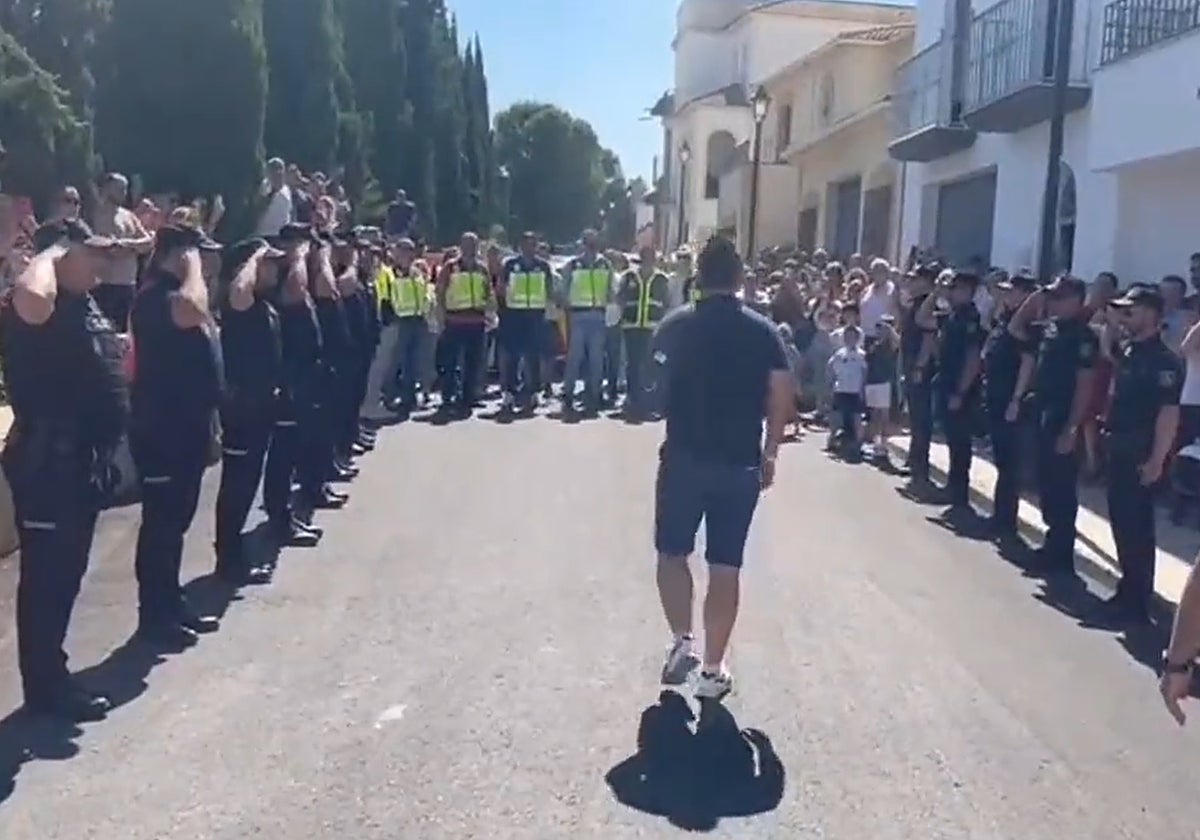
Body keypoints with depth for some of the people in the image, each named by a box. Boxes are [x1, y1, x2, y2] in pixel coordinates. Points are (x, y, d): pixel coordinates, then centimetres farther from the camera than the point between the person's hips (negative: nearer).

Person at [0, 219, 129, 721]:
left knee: (67, 574, 18)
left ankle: (52, 674, 32)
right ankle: (46, 688, 12)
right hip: (48, 463, -10)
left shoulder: (83, 305, 14)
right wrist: (48, 255, -25)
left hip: (82, 461, 10)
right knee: (46, 577, 1)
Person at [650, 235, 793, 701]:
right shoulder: (762, 330, -2)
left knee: (672, 553, 17)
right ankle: (713, 670, 10)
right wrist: (769, 453, 4)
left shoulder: (675, 325, 0)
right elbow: (782, 398, -6)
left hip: (683, 458, 0)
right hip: (741, 463, 1)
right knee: (725, 566, 6)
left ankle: (682, 641, 5)